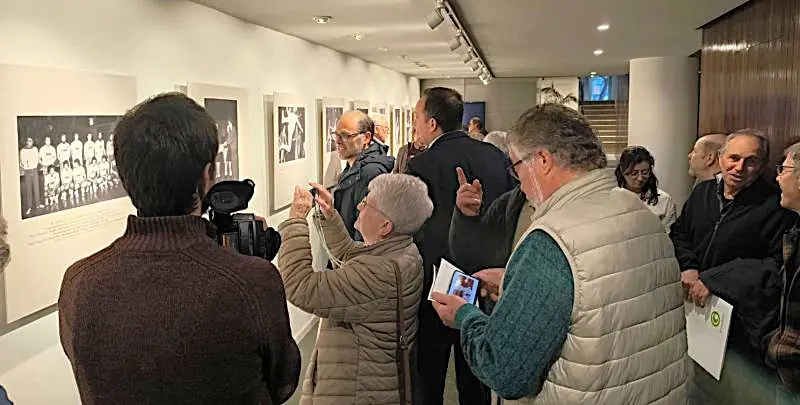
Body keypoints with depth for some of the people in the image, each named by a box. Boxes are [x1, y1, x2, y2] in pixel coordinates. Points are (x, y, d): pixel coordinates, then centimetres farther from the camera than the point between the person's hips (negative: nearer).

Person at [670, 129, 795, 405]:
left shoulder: (775, 207, -12)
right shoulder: (703, 191, 5)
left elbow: (778, 264, -19)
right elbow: (679, 234, 14)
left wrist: (715, 279, -23)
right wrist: (687, 267, -6)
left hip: (739, 318, -4)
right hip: (690, 303, 5)